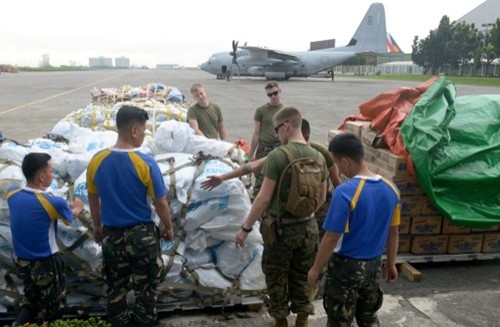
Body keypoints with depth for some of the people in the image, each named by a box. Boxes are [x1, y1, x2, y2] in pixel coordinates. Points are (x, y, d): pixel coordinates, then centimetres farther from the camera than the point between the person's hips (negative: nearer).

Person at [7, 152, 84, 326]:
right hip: (46, 264, -5)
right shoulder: (53, 202, -20)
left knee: (31, 298, 27)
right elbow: (70, 218, 1)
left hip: (22, 262, 5)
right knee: (53, 309, 15)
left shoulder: (12, 195, -7)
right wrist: (77, 207, 23)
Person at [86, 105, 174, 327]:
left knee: (115, 287, 20)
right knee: (145, 286, 14)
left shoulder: (96, 161, -7)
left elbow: (93, 199, 5)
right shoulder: (146, 163, -19)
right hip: (141, 234, -4)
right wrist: (168, 227, 5)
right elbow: (160, 203, -12)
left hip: (111, 234, 4)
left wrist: (97, 225, 20)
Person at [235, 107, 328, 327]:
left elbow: (264, 197, -18)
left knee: (277, 278, 15)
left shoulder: (277, 156, -18)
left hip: (280, 227, -5)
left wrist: (246, 228, -9)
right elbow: (321, 198, 9)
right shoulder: (318, 157, -1)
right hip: (307, 227, 5)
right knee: (302, 277, 19)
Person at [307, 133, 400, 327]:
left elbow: (331, 238, -21)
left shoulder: (345, 192, -25)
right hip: (374, 264, 6)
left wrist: (316, 269, -8)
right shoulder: (391, 189, -4)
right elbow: (393, 232, 6)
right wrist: (391, 264, 18)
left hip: (347, 266, -6)